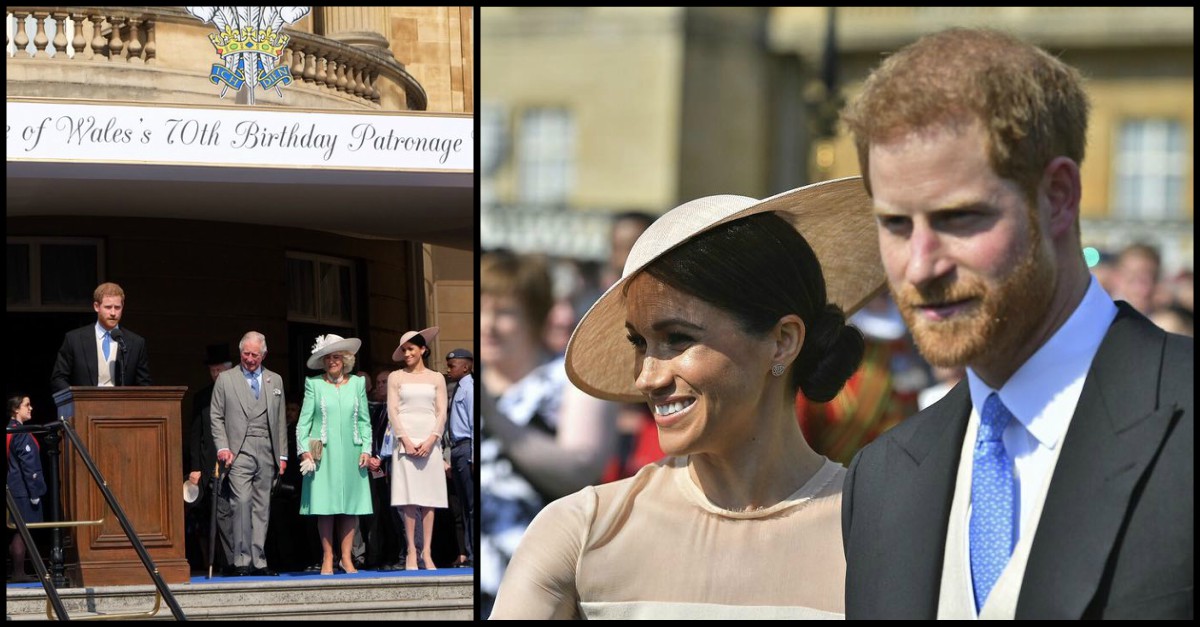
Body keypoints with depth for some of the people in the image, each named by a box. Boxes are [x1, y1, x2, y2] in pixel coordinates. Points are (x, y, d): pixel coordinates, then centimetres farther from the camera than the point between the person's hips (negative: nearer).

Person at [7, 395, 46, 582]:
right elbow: (28, 465, -18)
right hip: (23, 490, -9)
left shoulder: (10, 432, 14)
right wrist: (35, 492, -16)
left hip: (13, 489, 9)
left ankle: (17, 571, 15)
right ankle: (19, 573, -4)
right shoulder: (21, 434, -15)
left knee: (17, 532, 12)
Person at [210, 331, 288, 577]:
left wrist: (282, 455, 10)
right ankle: (241, 561, -14)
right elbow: (216, 417, 5)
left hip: (267, 452, 3)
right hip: (240, 450, -3)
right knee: (242, 502, -16)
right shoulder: (225, 379, 8)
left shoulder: (275, 381, 16)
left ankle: (258, 561, 5)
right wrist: (222, 448, -8)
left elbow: (280, 421, 16)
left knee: (262, 507, 2)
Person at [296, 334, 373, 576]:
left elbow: (364, 420, 13)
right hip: (323, 454, -2)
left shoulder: (357, 383, 11)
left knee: (351, 506, -1)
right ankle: (327, 558, 1)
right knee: (324, 506, -4)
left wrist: (366, 448, 3)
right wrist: (304, 449, -6)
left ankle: (346, 558, 4)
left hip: (351, 453, 2)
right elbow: (304, 421, 4)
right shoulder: (314, 384, 5)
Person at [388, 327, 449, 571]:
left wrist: (431, 440, -9)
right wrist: (406, 440, -10)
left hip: (429, 440, 1)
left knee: (428, 498, -3)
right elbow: (392, 410, 2)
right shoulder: (396, 377, 9)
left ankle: (426, 552, -3)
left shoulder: (436, 378, 12)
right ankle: (412, 552, -6)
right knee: (409, 498, -7)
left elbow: (441, 412, 5)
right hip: (405, 440, -1)